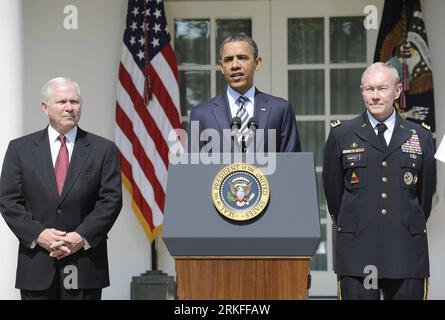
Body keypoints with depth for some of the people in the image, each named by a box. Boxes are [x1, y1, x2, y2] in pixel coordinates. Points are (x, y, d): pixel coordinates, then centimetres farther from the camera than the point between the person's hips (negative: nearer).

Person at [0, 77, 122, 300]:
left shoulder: (103, 149, 6)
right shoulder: (20, 148, 7)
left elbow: (111, 200, -1)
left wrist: (82, 236, -13)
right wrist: (38, 234, -12)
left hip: (85, 263, 0)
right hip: (37, 265, 1)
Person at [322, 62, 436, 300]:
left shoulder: (421, 137, 8)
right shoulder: (341, 135, 5)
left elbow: (426, 192, 15)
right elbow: (332, 189, 12)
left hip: (407, 251, 1)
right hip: (356, 251, -1)